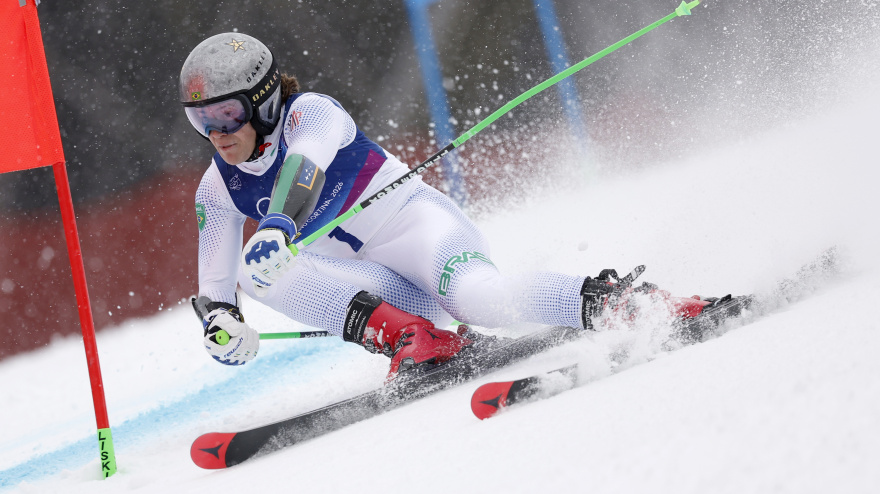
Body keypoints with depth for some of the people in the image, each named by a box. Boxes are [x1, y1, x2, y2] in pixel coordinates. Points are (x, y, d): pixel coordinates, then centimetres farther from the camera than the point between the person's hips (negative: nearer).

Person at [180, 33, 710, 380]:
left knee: (479, 299, -39)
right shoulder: (219, 190, 6)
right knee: (255, 268, -21)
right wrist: (222, 324, -13)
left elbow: (304, 167, -36)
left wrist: (277, 224, -55)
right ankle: (409, 335, -32)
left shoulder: (311, 111, -12)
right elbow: (215, 288, 10)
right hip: (381, 291, 6)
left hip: (415, 223, -6)